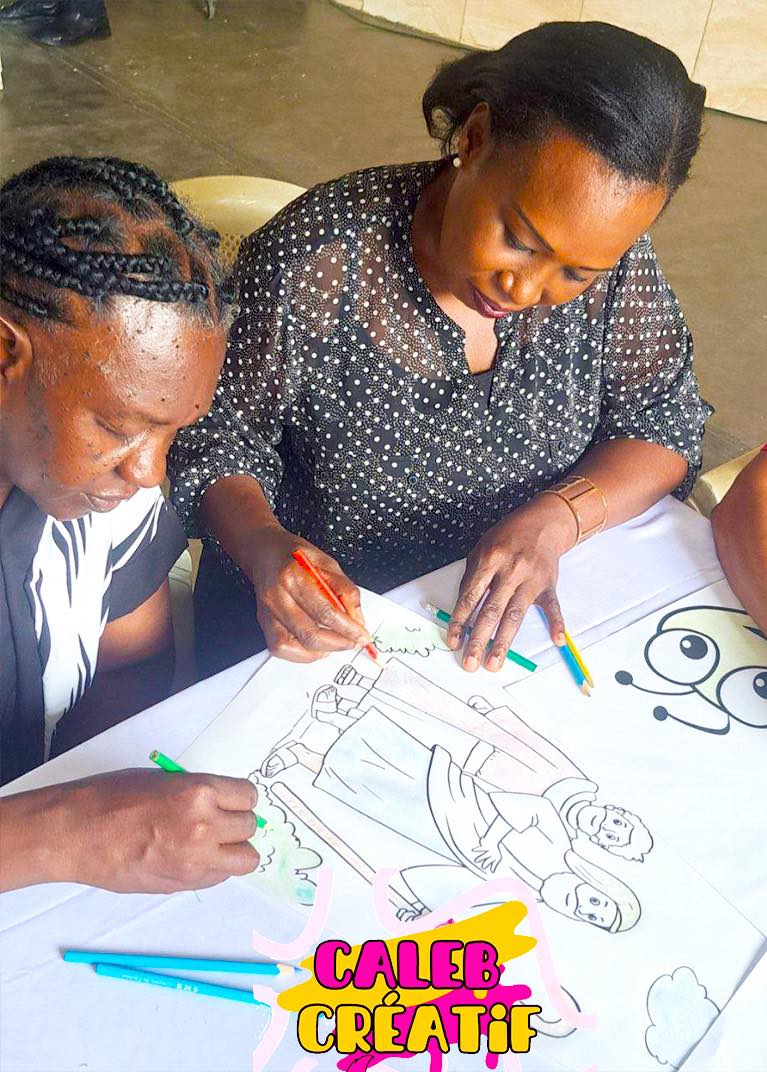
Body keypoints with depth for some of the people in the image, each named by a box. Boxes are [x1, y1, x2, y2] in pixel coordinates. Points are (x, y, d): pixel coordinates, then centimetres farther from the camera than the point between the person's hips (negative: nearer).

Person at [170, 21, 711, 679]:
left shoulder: (609, 257, -12)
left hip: (499, 613, 4)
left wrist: (555, 518, -20)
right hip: (314, 614, -2)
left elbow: (664, 420, -3)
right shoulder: (313, 265, -23)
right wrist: (265, 548, -30)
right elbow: (219, 434, -10)